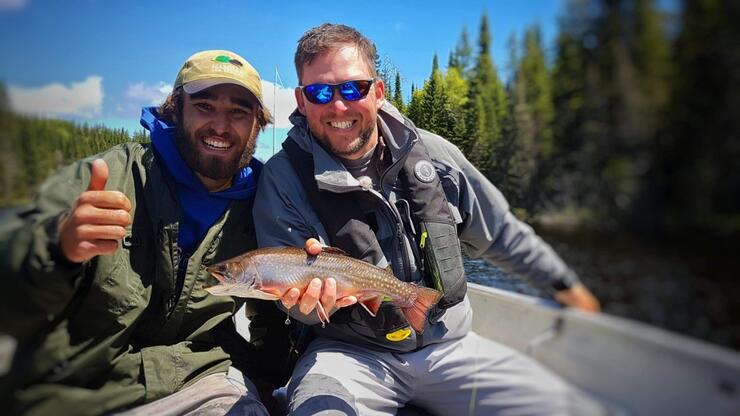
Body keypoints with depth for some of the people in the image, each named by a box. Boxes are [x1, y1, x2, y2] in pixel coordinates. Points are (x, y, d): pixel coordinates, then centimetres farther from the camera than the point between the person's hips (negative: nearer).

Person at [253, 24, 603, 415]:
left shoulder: (432, 154, -2)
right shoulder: (283, 178, -10)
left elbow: (500, 232, 11)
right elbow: (290, 291, -7)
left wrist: (562, 280, 20)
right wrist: (307, 298, -32)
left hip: (447, 343, 3)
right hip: (348, 352, -2)